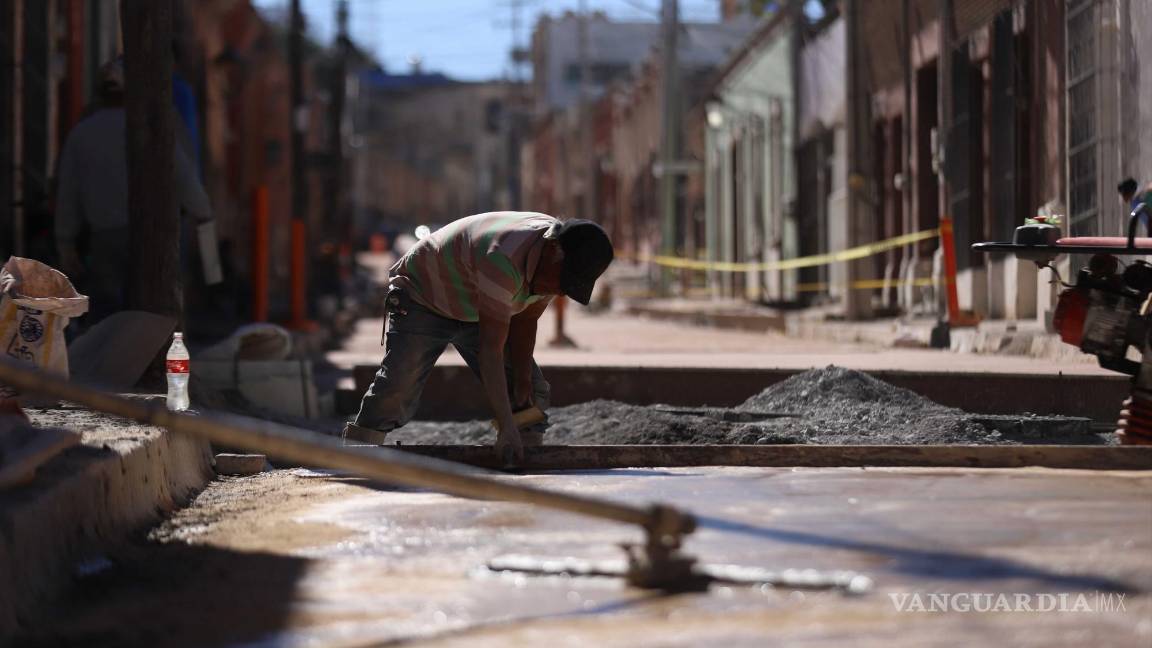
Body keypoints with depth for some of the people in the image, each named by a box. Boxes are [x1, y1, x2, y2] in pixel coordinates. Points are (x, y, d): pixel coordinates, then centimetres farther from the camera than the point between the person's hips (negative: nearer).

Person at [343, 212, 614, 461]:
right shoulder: (503, 260, -43)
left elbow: (525, 321, -3)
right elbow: (491, 348, -43)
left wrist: (522, 380, -11)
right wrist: (506, 428, -45)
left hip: (477, 311, 8)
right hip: (422, 295, -8)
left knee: (532, 390, -2)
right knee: (397, 388, -24)